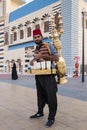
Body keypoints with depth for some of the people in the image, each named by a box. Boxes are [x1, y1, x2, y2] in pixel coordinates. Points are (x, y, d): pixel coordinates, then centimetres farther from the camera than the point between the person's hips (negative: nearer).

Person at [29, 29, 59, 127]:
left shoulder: (48, 46, -6)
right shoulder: (35, 49, 13)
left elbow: (56, 58, -14)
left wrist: (42, 55, -20)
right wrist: (32, 61, 2)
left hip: (48, 75, -6)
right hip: (38, 75, 7)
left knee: (51, 96, -1)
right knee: (40, 95, 18)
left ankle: (51, 117, 13)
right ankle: (40, 112, 35)